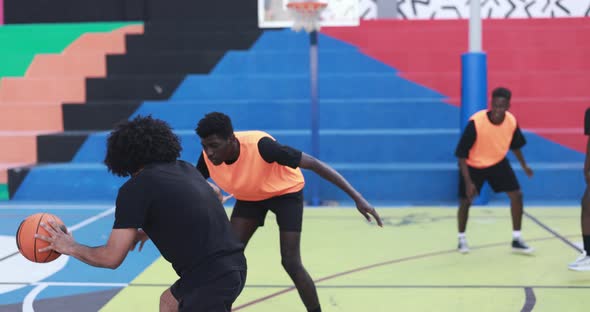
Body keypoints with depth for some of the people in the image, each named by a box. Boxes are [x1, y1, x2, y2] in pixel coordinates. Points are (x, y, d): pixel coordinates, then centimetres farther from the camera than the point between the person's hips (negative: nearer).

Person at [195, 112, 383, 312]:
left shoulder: (260, 146, -39)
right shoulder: (208, 158, -24)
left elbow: (313, 164, -35)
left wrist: (356, 197, -38)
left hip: (286, 192, -5)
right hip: (249, 197, 5)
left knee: (291, 263, -13)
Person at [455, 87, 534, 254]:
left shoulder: (511, 121, -18)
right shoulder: (476, 122, -32)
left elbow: (515, 145, 6)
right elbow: (461, 154, -26)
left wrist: (524, 166, 11)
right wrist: (468, 182, -29)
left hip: (498, 162, 3)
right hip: (473, 165, -3)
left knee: (517, 195, -7)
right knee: (465, 201, 0)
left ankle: (516, 240, 5)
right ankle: (462, 239, 26)